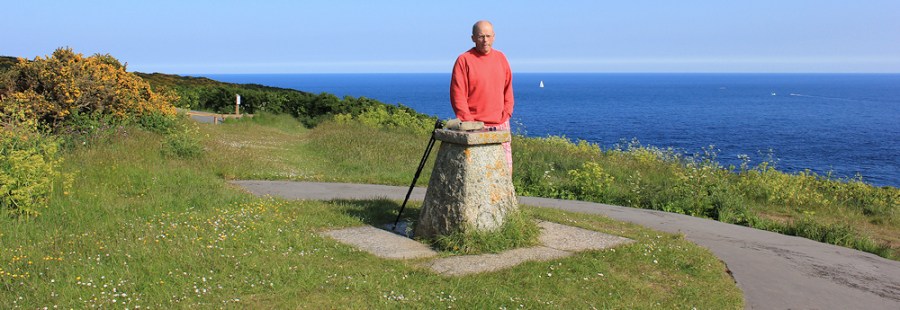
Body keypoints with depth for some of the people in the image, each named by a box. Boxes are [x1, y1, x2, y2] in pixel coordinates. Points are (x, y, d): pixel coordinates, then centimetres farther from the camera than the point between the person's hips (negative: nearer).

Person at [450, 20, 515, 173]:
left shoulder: (501, 58, 12)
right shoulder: (464, 60, -5)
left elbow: (508, 89, 17)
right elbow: (457, 95, -8)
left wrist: (506, 113, 4)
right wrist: (469, 122, -13)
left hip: (501, 125, 5)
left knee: (506, 169, 4)